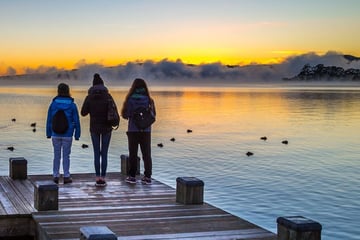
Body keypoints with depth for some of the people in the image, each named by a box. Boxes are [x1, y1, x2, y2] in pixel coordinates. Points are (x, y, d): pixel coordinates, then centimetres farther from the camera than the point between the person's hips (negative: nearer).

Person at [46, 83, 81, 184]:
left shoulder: (53, 104, -4)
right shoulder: (72, 105, -7)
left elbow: (49, 120, 0)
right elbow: (76, 121, -4)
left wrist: (49, 133, 9)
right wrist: (77, 134, 4)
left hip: (56, 134, 1)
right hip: (67, 135, -1)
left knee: (56, 155, 11)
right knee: (66, 155, 6)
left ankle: (56, 176, 14)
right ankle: (66, 177, 9)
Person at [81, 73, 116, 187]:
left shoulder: (89, 97, -3)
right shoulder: (108, 96, -6)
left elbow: (83, 113, 0)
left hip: (94, 128, 1)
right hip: (106, 127, -1)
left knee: (96, 153, 10)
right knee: (104, 153, 5)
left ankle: (97, 178, 6)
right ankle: (103, 178, 2)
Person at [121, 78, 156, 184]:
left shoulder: (130, 100, -8)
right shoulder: (148, 100, -4)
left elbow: (125, 115, -8)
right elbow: (153, 115, 0)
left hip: (133, 130, -1)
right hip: (146, 130, 1)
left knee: (133, 154, 9)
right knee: (146, 154, 8)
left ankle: (132, 176, 12)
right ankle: (147, 177, 7)